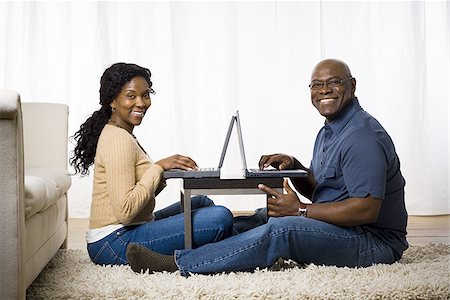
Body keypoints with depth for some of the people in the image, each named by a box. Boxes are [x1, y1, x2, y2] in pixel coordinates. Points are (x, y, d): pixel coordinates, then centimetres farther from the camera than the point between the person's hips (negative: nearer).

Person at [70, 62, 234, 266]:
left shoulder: (119, 134, 15)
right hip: (114, 242, -10)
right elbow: (125, 211, -25)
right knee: (221, 217, -20)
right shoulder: (119, 141, -16)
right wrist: (158, 167, -18)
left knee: (202, 202, 22)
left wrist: (163, 174, -1)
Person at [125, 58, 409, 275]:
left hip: (374, 241, -10)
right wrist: (293, 166, -1)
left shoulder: (363, 137, -18)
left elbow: (367, 209, -26)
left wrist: (300, 209, -21)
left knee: (281, 229, -29)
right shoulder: (330, 130, 17)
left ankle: (179, 263, -27)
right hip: (337, 230, 10)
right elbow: (317, 189, 20)